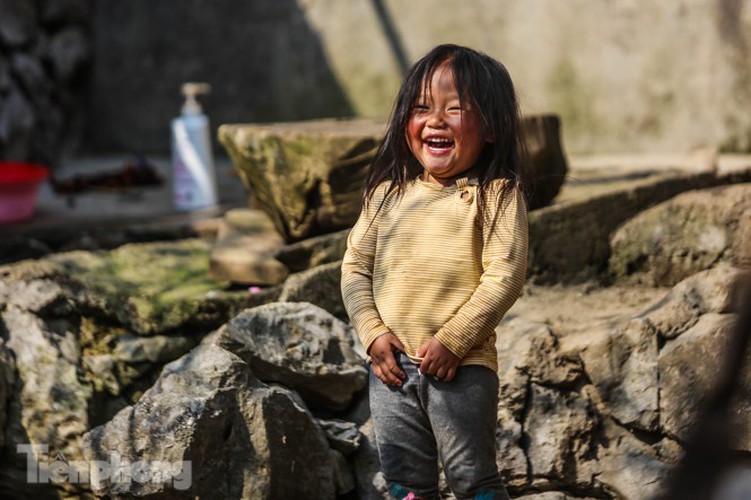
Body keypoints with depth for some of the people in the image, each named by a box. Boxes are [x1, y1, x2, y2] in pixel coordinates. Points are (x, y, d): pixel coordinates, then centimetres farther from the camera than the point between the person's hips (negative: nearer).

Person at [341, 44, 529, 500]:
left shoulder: (496, 196, -8)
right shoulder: (387, 193, 6)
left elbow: (505, 277, -14)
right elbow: (356, 265, 8)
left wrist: (453, 342, -18)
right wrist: (373, 333, -5)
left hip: (463, 368, -5)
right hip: (392, 366, 5)